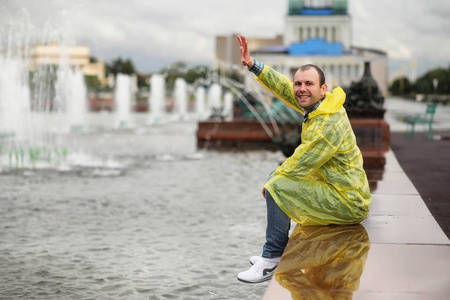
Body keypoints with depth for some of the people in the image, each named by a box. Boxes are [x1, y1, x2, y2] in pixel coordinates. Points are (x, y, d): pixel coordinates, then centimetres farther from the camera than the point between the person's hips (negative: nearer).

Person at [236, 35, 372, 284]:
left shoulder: (328, 125, -26)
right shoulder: (317, 104, 1)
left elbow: (298, 166, -22)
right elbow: (283, 86, 10)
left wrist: (272, 180, -5)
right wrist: (252, 64, 1)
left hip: (347, 204, -10)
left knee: (277, 187, -20)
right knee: (276, 177, 20)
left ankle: (272, 259, -6)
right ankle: (274, 253, 27)